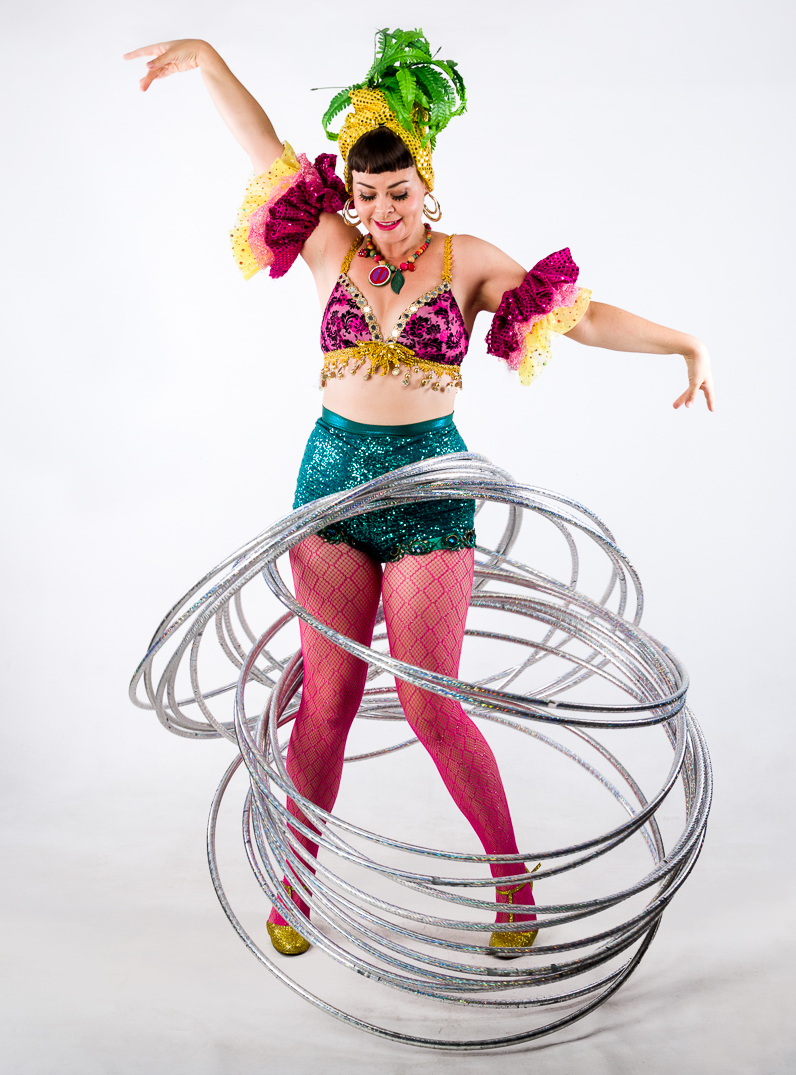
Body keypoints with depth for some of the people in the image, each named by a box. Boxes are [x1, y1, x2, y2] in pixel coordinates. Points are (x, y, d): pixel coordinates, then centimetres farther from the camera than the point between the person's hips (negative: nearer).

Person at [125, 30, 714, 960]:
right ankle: (295, 886, 23)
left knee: (431, 706, -3)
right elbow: (263, 148, 6)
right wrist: (205, 58, -1)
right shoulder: (335, 249, 7)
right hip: (332, 473, 2)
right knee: (326, 699, 5)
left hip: (427, 483, -2)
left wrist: (685, 342, -11)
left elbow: (580, 316, -2)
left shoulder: (466, 260, 2)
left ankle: (513, 882, 17)